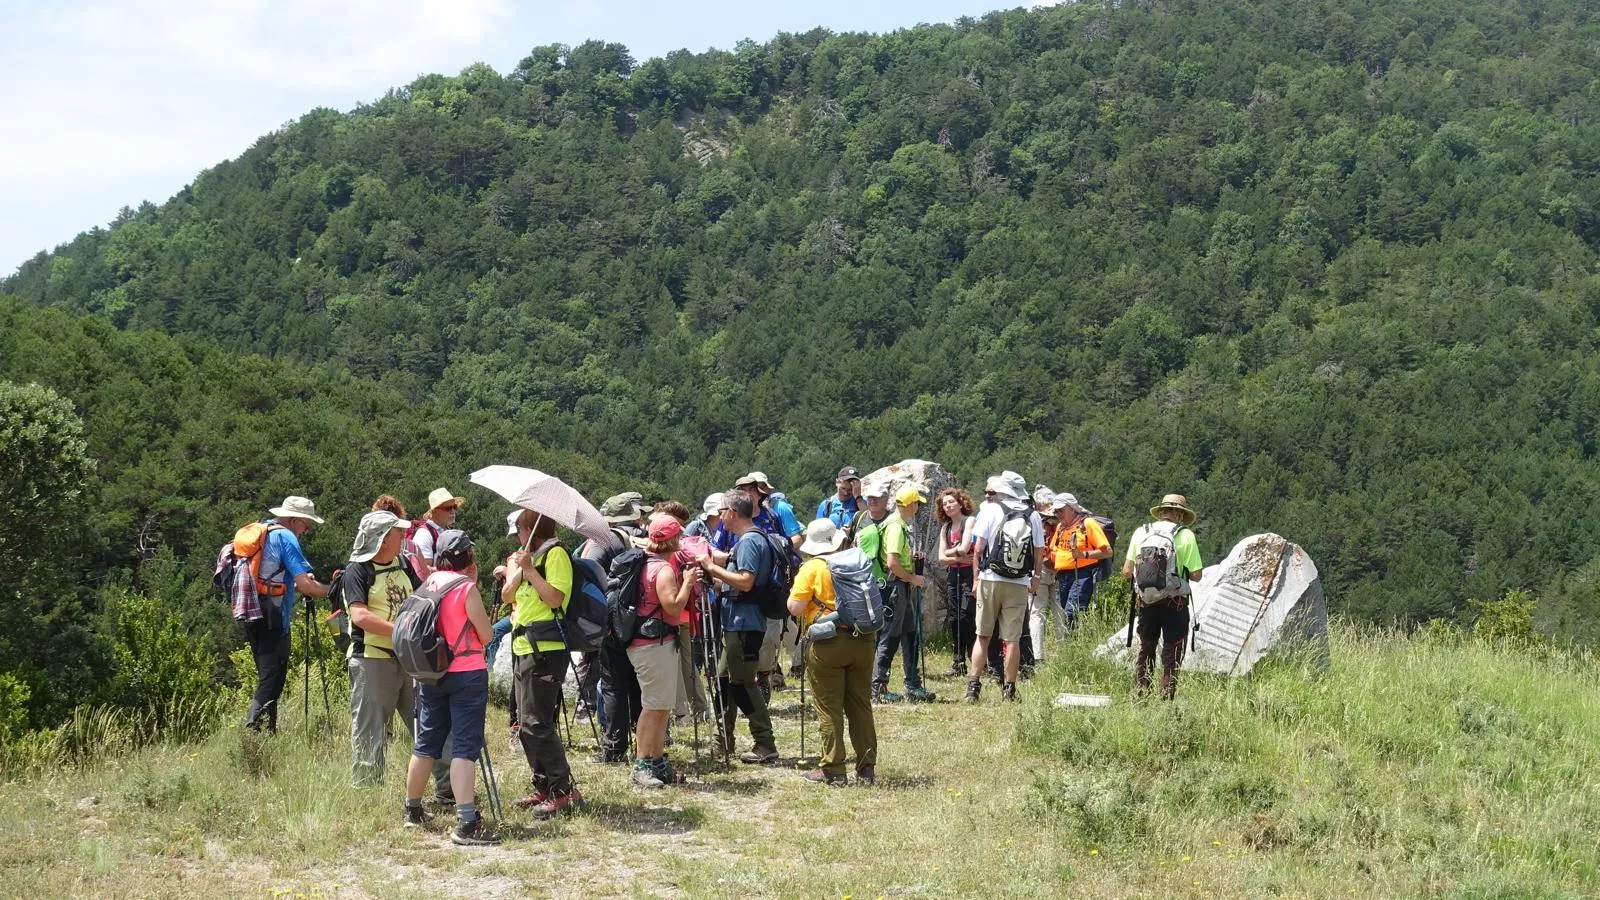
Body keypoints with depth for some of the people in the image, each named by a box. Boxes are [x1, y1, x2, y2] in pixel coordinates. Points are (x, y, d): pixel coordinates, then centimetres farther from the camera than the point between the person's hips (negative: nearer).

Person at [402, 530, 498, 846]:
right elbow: (486, 635, -8)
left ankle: (413, 809, 31)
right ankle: (466, 823, -17)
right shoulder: (466, 588, -12)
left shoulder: (428, 585, 7)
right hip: (466, 674, -6)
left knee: (426, 744, 18)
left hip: (431, 674, 7)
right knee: (465, 747, -10)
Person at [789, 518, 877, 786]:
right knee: (860, 706, 10)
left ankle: (832, 768, 3)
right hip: (862, 641, 4)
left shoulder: (812, 568, -7)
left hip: (826, 643, -4)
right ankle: (867, 767, 12)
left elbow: (795, 608, -11)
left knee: (829, 707, 2)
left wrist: (794, 593, 8)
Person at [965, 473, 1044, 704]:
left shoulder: (989, 511, -1)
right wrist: (1036, 577, 23)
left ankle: (973, 685, 2)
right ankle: (1009, 689, 6)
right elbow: (1040, 552, 7)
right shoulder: (1032, 516, 6)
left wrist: (976, 579, 4)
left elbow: (978, 548, -4)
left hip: (990, 579, -1)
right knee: (1012, 639, 5)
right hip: (1019, 583, 1)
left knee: (982, 636, 7)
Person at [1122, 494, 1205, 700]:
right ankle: (1166, 700, 3)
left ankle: (1139, 699, 15)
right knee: (1171, 657, 6)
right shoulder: (1185, 535, -7)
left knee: (1144, 653, 15)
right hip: (1175, 604, -3)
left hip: (1147, 602, 3)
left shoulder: (1141, 532, 2)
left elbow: (1127, 571, 3)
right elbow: (1195, 575, -8)